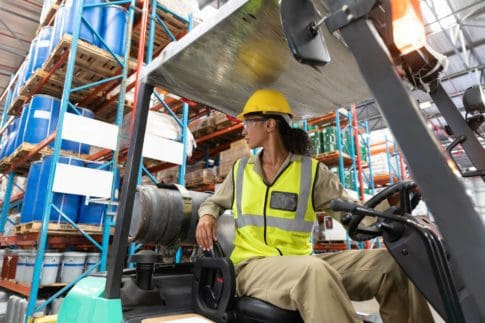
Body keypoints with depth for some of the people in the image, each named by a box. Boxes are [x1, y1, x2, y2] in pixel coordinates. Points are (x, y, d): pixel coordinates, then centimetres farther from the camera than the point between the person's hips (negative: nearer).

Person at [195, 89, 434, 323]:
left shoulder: (312, 171, 4)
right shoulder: (240, 170, 11)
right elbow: (214, 202, 24)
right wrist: (207, 215, 0)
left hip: (302, 265, 1)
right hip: (253, 265, -1)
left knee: (389, 263, -16)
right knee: (315, 271, -36)